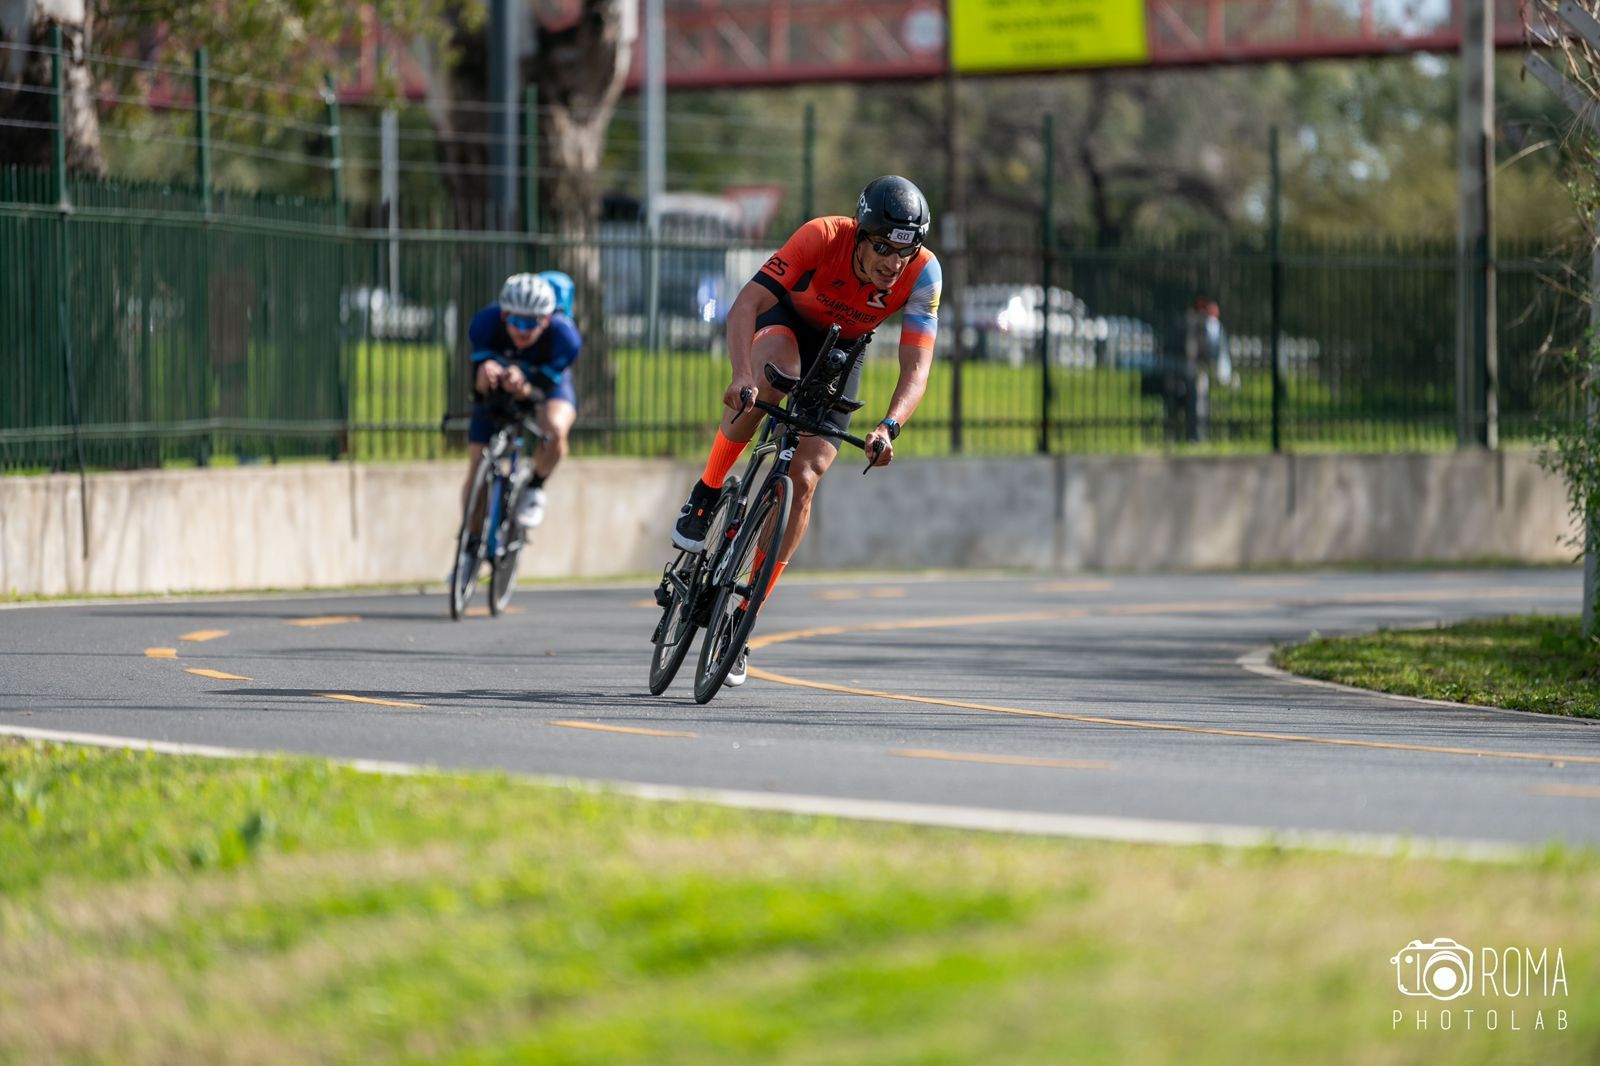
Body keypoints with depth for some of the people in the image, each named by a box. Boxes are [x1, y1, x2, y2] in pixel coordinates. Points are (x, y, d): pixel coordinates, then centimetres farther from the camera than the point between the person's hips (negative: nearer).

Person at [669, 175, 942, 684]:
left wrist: (888, 427, -52)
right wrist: (741, 375, -56)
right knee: (776, 375, -39)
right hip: (786, 319, -2)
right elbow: (745, 305, -39)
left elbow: (917, 368, -33)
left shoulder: (923, 274, -29)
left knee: (803, 479, -12)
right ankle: (704, 496, -20)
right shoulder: (823, 237, -35)